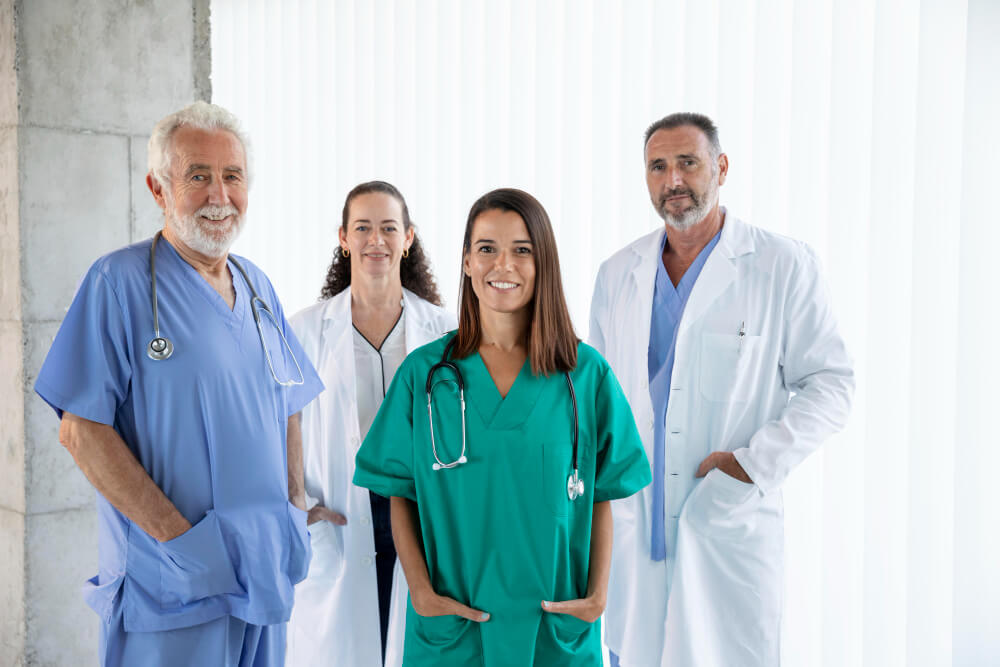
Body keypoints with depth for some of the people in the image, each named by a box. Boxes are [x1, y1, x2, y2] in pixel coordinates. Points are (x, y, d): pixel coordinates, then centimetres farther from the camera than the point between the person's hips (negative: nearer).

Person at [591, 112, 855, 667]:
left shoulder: (783, 266, -2)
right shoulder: (617, 274, 10)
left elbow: (830, 383, -2)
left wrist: (756, 463, -14)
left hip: (731, 526, -3)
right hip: (632, 530, 3)